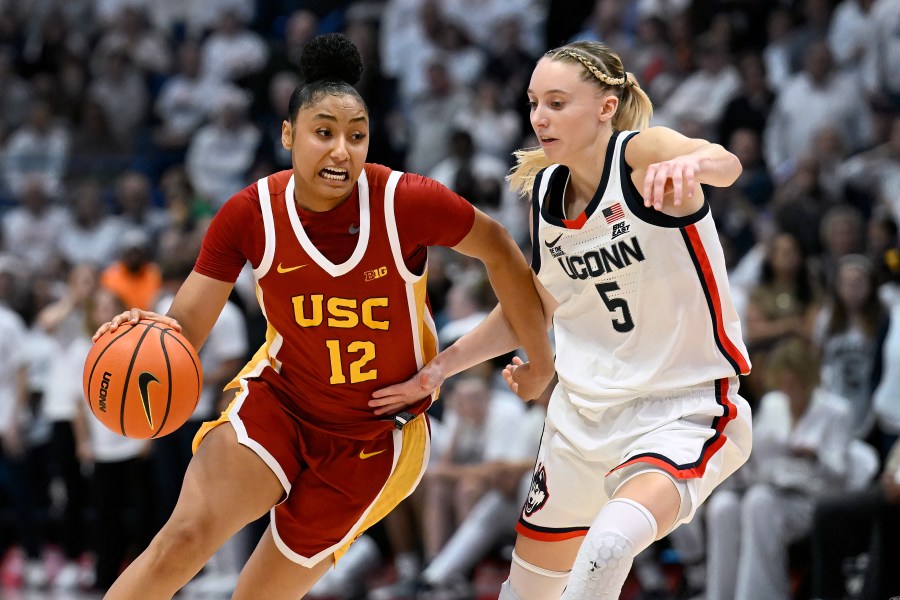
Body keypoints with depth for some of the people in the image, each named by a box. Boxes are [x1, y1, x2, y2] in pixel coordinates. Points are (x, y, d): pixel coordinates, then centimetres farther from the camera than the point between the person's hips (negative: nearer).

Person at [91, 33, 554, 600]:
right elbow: (187, 326, -14)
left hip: (373, 438, -1)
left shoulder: (407, 202, -20)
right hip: (278, 404, 1)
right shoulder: (251, 213, -14)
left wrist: (539, 355, 5)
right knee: (185, 537, -24)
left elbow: (497, 249, -3)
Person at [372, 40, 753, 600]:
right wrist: (440, 367, 15)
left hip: (685, 411, -7)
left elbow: (726, 163, -41)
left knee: (611, 543, -36)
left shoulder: (641, 152, -17)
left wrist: (691, 163, -64)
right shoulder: (545, 192, 3)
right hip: (585, 412, 7)